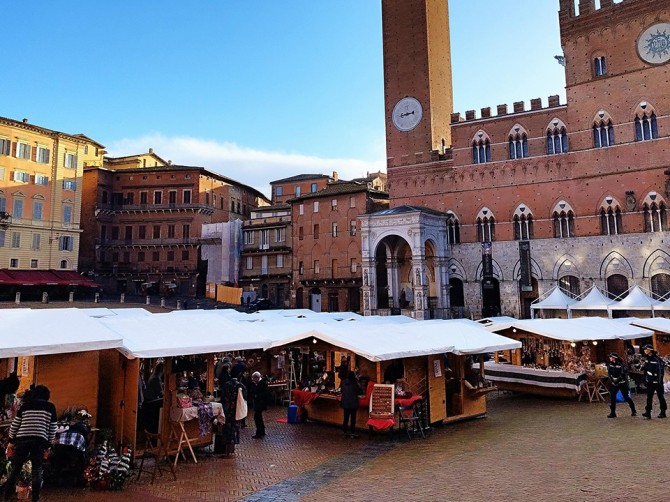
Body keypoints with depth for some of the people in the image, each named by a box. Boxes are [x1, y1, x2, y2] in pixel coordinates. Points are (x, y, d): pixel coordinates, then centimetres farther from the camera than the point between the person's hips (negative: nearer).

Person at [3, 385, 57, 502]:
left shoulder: (25, 405, 11)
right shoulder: (50, 407, 9)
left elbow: (15, 424, 10)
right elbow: (52, 428, 9)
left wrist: (11, 441, 19)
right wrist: (48, 445, 16)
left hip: (22, 439, 1)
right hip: (39, 440, -1)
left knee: (15, 468, 12)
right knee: (37, 470, 7)